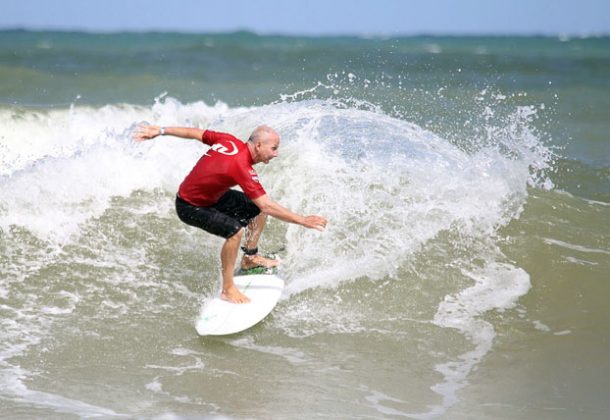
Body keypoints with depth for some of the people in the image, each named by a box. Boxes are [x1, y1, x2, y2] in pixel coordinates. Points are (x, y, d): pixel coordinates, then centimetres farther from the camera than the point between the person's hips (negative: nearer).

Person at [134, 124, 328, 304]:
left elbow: (195, 133, -1)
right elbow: (267, 206, -38)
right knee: (234, 230, -30)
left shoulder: (230, 141, -12)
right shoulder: (241, 167, -35)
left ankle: (250, 258, 26)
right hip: (190, 207, -10)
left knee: (258, 210, 9)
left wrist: (161, 131, 11)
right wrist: (303, 220, -35)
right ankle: (228, 289, -18)